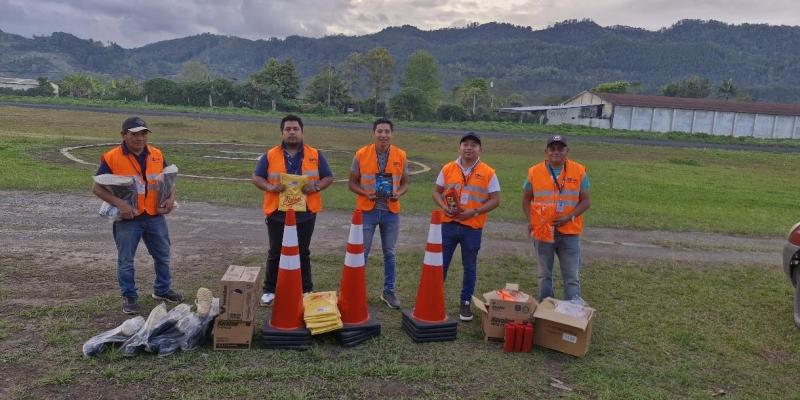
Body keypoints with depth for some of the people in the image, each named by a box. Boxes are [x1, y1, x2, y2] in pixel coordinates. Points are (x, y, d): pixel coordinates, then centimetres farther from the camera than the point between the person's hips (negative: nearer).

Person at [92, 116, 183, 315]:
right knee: (126, 261, 9)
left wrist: (171, 197, -5)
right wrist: (119, 203, -22)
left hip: (155, 216, 4)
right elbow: (97, 188, -9)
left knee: (163, 255, 16)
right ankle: (129, 297, 26)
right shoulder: (111, 158, -12)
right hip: (127, 219, -4)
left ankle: (162, 289, 36)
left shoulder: (157, 155, 1)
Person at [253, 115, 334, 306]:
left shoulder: (315, 155, 3)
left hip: (305, 214, 0)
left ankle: (306, 290, 23)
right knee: (275, 253, 8)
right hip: (277, 213, 0)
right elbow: (256, 178, 4)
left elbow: (328, 178, 5)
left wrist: (316, 187, -15)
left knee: (303, 253, 11)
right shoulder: (270, 155, 1)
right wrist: (270, 187, -16)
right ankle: (270, 290, 21)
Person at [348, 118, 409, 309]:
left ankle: (389, 291, 25)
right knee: (362, 252, 5)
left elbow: (404, 183, 8)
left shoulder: (401, 155, 0)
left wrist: (398, 193, -13)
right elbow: (352, 183, 1)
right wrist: (365, 193, -17)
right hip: (367, 210, -2)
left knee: (389, 253, 12)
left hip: (391, 211, 2)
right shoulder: (361, 154, -5)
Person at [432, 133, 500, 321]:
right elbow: (437, 192, 9)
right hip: (448, 224, 1)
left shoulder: (488, 173, -3)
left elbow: (495, 200, -3)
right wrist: (445, 207, -11)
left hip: (472, 227, -1)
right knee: (440, 263, 7)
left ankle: (465, 302, 24)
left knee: (469, 267, 10)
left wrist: (474, 211, -15)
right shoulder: (448, 168, 3)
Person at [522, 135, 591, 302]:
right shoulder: (534, 172, -1)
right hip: (543, 232, 1)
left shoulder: (579, 171, -3)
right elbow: (526, 199, 8)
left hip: (569, 232, -1)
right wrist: (530, 221, -6)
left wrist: (569, 217, -16)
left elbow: (585, 201, 0)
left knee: (572, 277, 2)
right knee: (544, 275, 13)